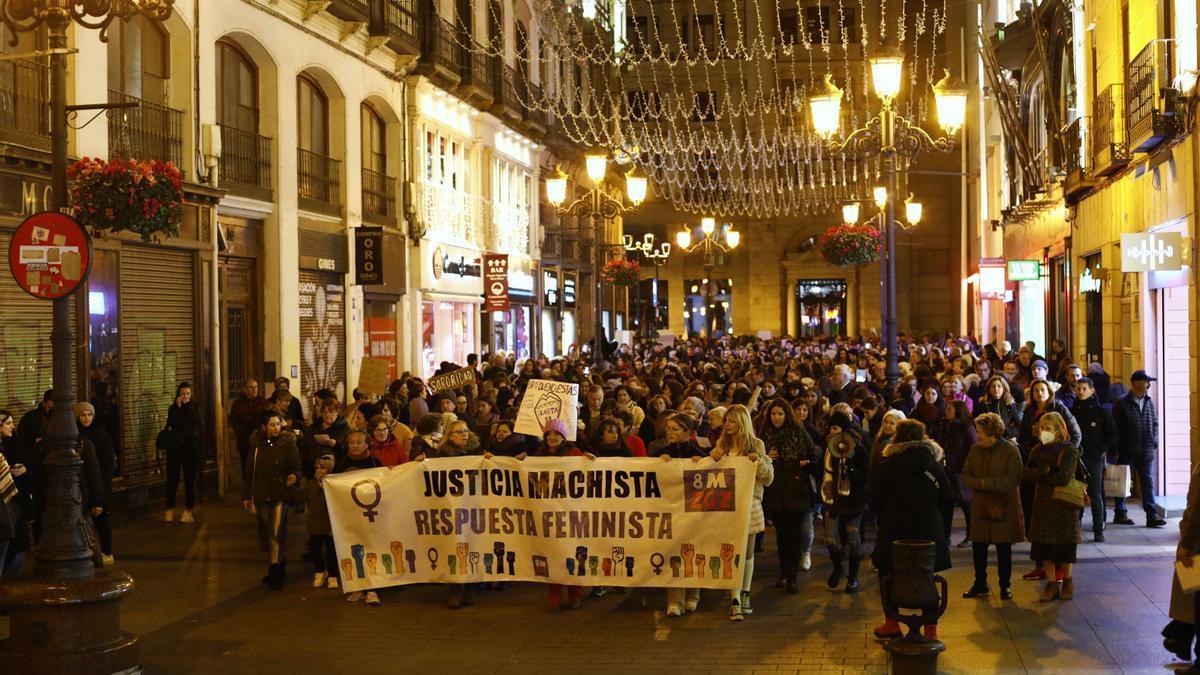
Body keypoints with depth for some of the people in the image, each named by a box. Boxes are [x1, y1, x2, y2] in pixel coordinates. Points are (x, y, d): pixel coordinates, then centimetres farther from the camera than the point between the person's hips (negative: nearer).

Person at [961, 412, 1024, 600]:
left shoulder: (1010, 450, -12)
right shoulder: (975, 449, 3)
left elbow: (1013, 479, -18)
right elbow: (966, 474, 6)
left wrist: (985, 483, -19)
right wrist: (978, 485, -15)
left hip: (1004, 508, -4)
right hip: (981, 507, 4)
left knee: (1004, 549, 7)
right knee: (978, 548, 9)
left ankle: (1005, 586, 20)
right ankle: (980, 585, 23)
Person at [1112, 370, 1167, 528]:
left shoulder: (1149, 403, 9)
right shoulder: (1122, 404, -7)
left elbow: (1154, 424, 17)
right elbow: (1115, 428, -5)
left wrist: (1154, 443, 6)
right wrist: (1116, 449, -7)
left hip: (1146, 452, 4)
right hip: (1127, 452, -4)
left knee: (1148, 482, 2)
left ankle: (1152, 516, 2)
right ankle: (1120, 514, 18)